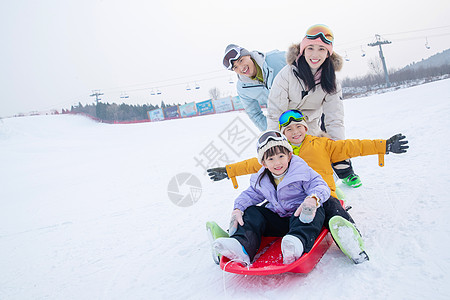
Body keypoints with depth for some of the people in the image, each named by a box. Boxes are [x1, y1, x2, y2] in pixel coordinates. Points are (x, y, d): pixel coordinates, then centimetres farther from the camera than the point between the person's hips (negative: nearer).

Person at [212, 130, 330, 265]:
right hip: (276, 219, 5)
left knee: (316, 211, -35)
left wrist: (313, 198, -42)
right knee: (252, 212, -8)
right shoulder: (261, 180, 3)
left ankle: (298, 241, -63)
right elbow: (251, 194, 13)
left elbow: (320, 186, -18)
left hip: (299, 215, -5)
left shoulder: (302, 171, -11)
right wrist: (238, 208, -6)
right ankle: (242, 246, -33)